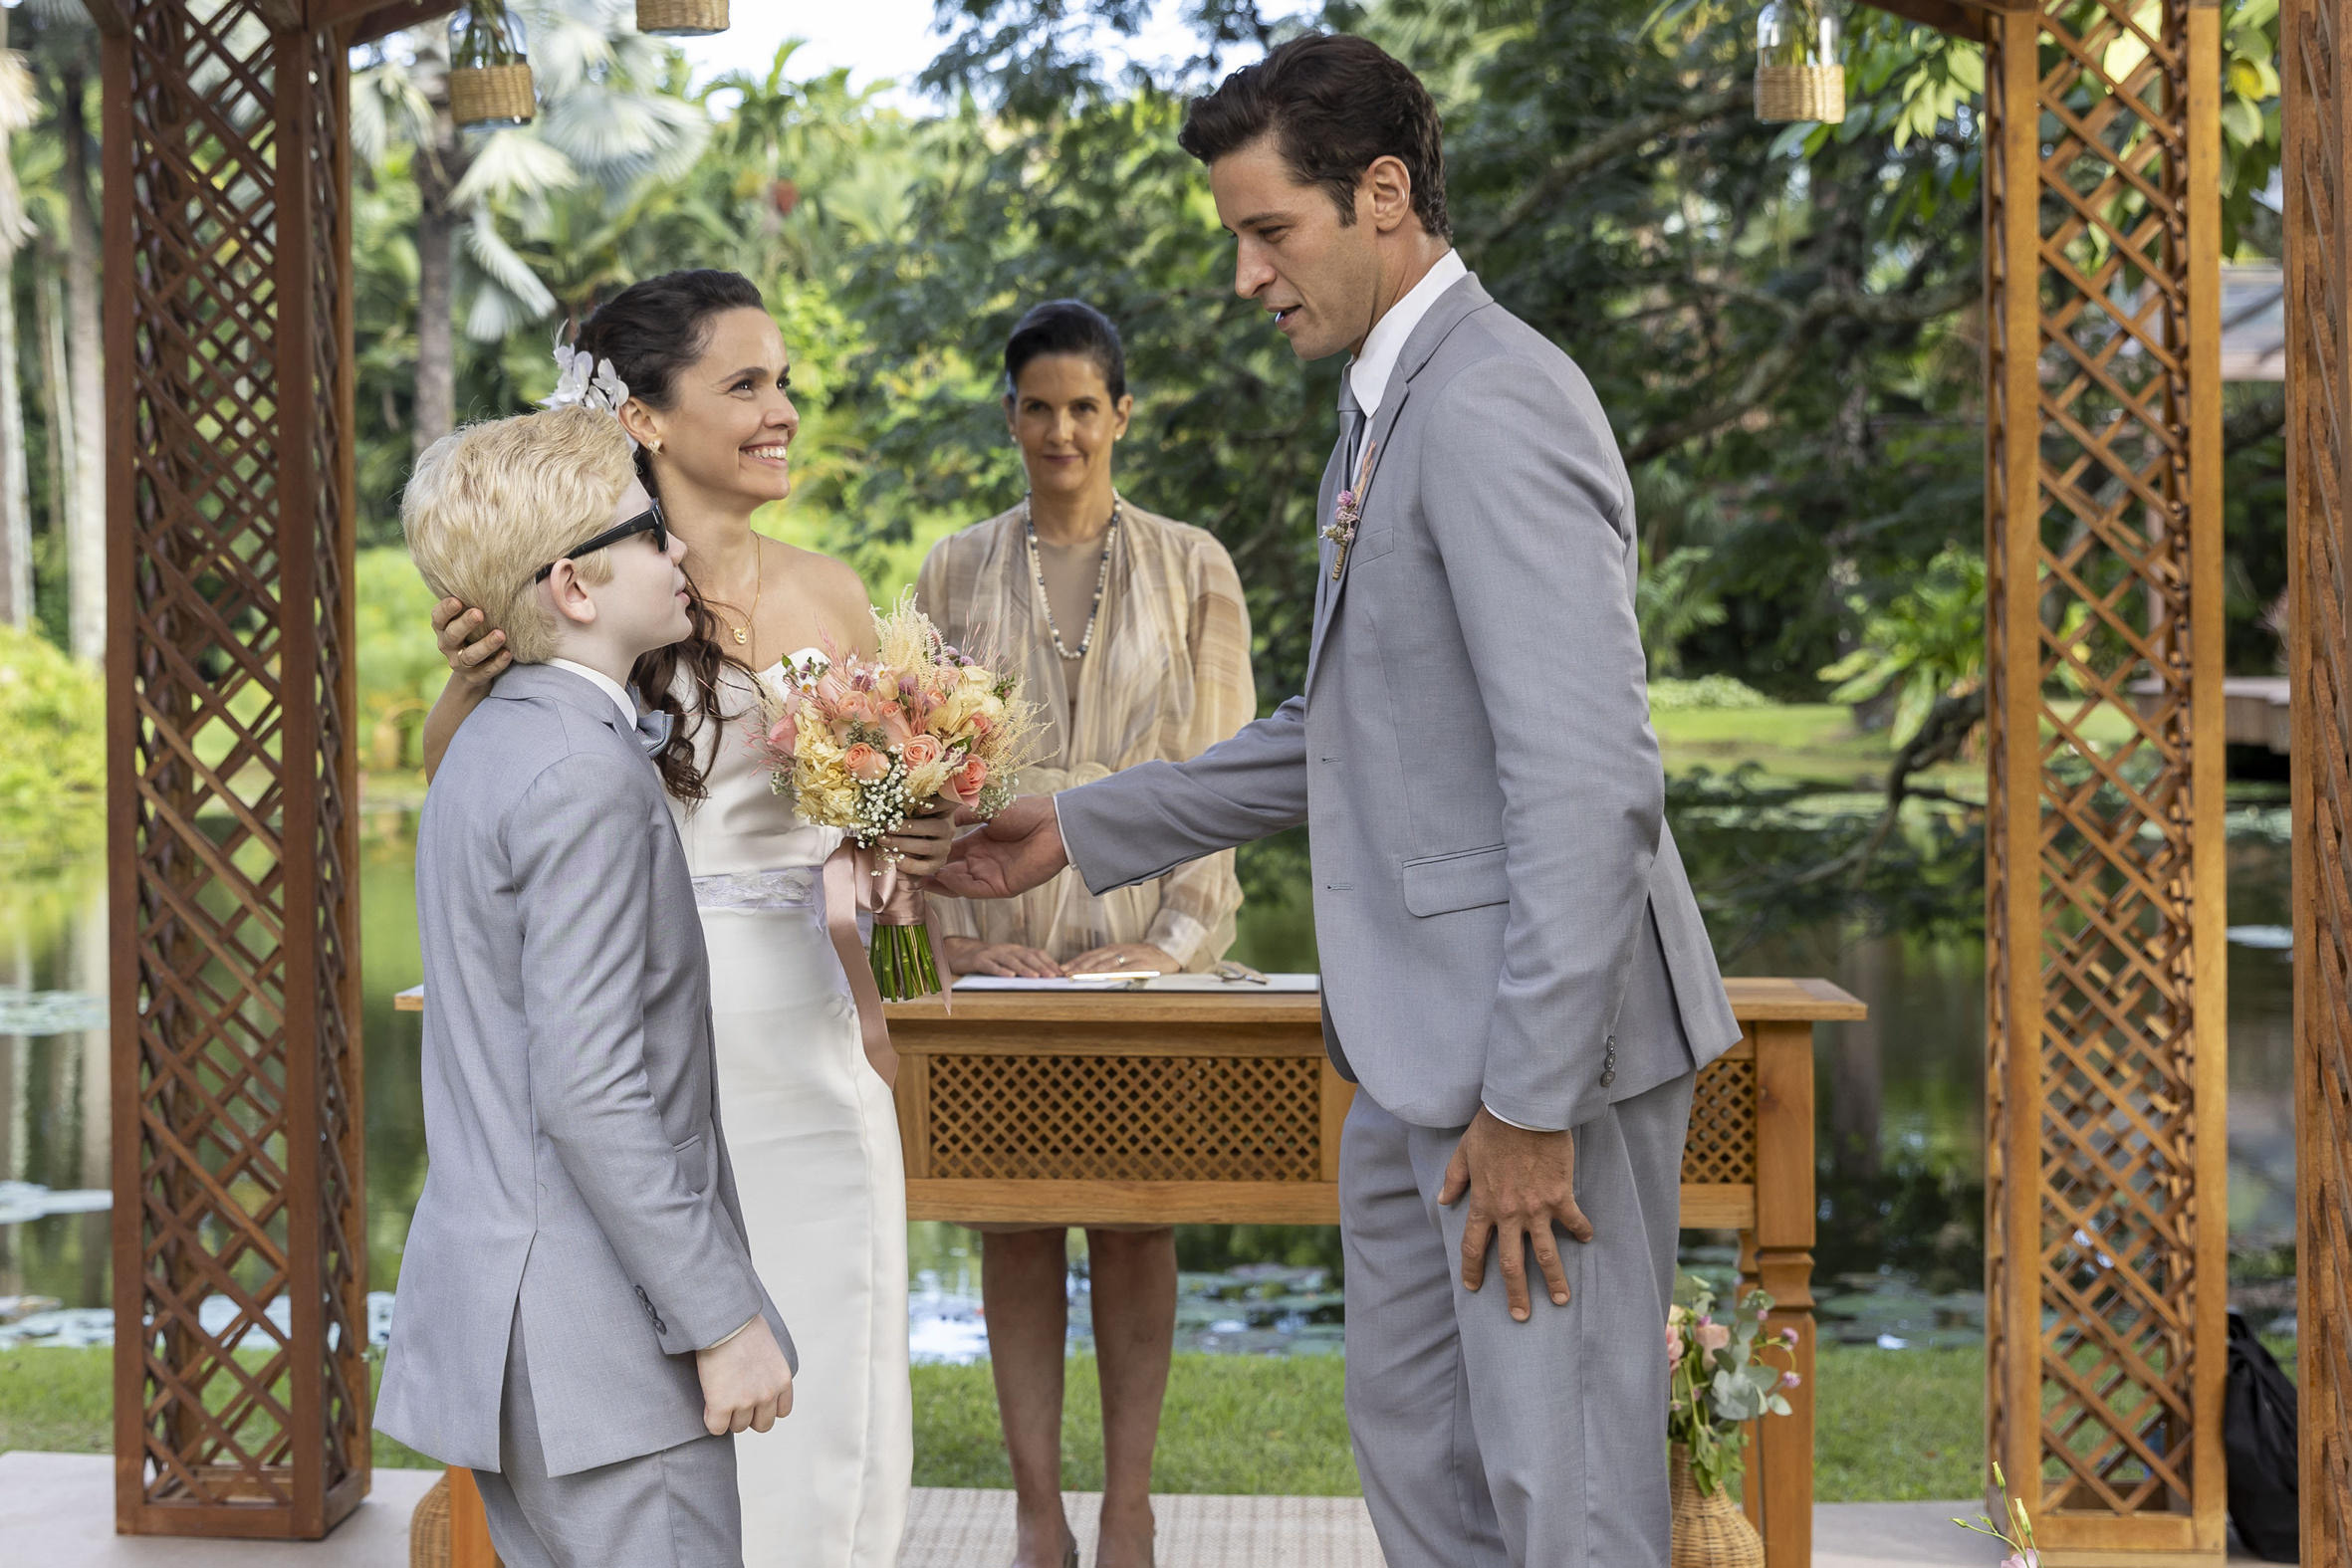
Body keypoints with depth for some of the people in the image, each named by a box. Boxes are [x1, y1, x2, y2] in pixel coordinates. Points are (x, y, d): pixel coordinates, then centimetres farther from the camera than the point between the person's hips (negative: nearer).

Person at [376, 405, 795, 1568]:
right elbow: (589, 1091, -22)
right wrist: (723, 1318, -18)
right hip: (596, 1334, -10)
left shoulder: (493, 748, 13)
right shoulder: (586, 773, -17)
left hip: (501, 1319, 10)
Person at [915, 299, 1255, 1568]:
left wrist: (1178, 936, -10)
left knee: (1135, 1218, 1)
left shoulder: (1191, 570, 5)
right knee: (1010, 1215, 1)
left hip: (1142, 929, -1)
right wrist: (953, 931, -7)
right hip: (1000, 932, 1)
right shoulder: (957, 571, 8)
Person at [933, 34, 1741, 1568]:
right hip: (1425, 1046, 11)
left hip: (1543, 1040, -11)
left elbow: (1590, 781, -25)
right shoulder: (1392, 407, 15)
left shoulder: (1494, 407, -19)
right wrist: (1080, 831, 21)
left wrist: (1530, 1103, -24)